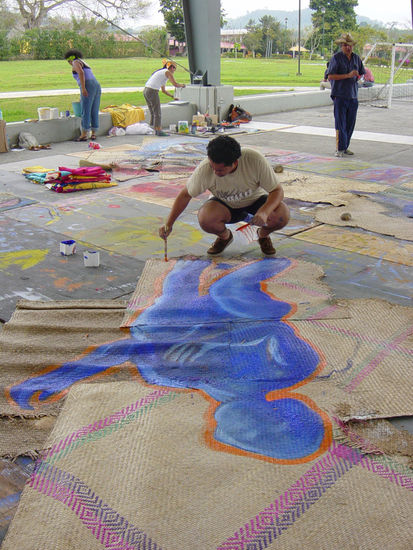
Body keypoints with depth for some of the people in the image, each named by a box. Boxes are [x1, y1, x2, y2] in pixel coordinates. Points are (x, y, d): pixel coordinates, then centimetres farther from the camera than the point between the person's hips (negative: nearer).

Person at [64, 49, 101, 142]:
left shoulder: (76, 62, 5)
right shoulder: (85, 65, 31)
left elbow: (81, 73, -15)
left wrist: (83, 88, -21)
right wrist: (82, 98, 40)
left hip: (88, 87, -8)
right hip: (97, 86, 8)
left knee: (85, 112, -7)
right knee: (94, 112, 10)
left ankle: (84, 135, -7)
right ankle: (93, 134, 13)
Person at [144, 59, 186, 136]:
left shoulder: (162, 72, 26)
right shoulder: (167, 72, 0)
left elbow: (164, 90, 32)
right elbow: (175, 85, -7)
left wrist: (173, 96, 33)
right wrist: (182, 85, 13)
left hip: (146, 91, 9)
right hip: (152, 92, -9)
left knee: (153, 113, 14)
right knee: (157, 113, -3)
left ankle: (156, 130, 19)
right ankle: (159, 131, 0)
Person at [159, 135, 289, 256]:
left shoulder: (255, 160, -31)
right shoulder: (205, 169, -28)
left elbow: (277, 190, -22)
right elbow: (185, 195, -12)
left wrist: (264, 213, -42)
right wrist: (168, 224, -14)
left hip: (255, 200, 0)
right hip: (225, 205, 1)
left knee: (282, 215, -30)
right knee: (205, 218, -33)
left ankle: (263, 235, 7)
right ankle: (225, 236, 5)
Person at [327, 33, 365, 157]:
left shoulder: (356, 58, 13)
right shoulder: (336, 58, -5)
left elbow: (361, 73, 28)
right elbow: (330, 76, -14)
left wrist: (357, 76, 5)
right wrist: (348, 75, -17)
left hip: (353, 96, 6)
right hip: (340, 95, -5)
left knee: (350, 124, 7)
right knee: (340, 124, -6)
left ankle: (345, 147, 16)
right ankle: (339, 149, -2)